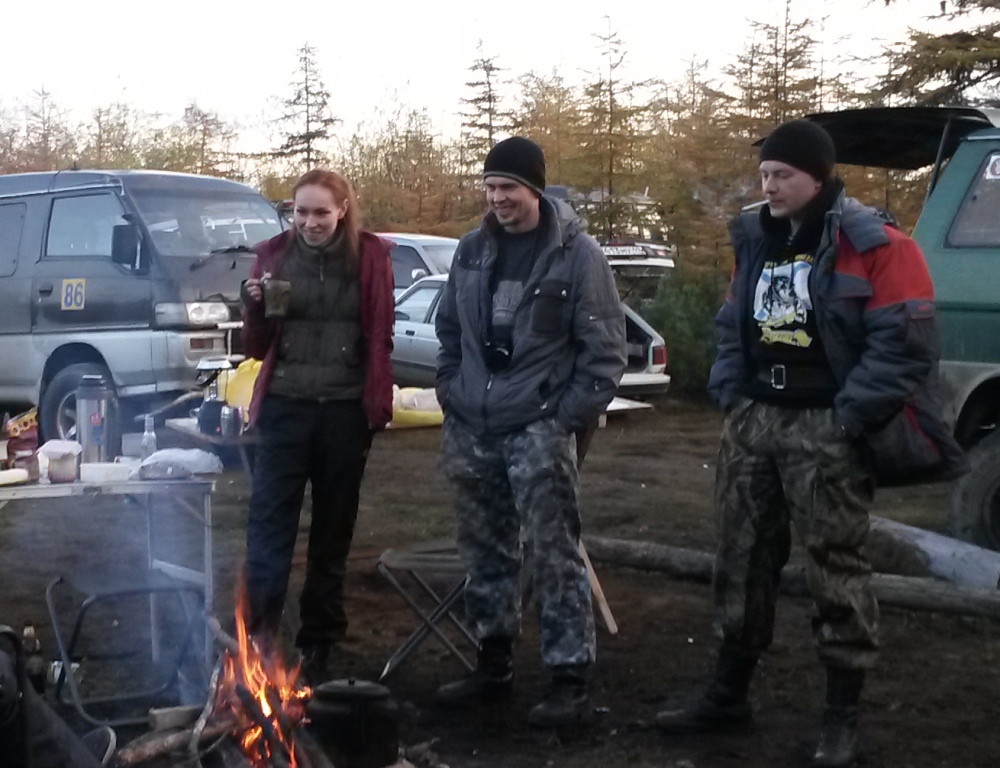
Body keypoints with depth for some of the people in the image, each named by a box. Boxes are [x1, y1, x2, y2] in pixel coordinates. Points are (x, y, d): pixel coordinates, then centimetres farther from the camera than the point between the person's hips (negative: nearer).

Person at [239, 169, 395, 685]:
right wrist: (255, 306, -13)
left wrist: (379, 403, -4)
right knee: (268, 523, -4)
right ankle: (258, 637, 2)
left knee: (333, 529, 10)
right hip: (285, 405, 0)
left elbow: (380, 338, 4)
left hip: (345, 409, 0)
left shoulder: (370, 255, 0)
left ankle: (318, 644, 21)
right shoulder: (274, 254, 4)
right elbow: (256, 346, 7)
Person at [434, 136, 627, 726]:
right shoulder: (473, 250, 9)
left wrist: (570, 418, -13)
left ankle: (571, 681, 3)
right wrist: (451, 394, 9)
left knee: (555, 556, -4)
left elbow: (605, 348, -8)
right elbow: (450, 330, 19)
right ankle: (494, 662, 28)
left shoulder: (577, 253, -8)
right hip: (471, 429, 6)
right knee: (485, 551, 14)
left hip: (540, 430, -6)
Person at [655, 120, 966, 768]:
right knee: (742, 558, 12)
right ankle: (729, 694, 25)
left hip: (826, 429, -6)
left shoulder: (875, 246, -10)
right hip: (753, 422, 7)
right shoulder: (755, 241, 11)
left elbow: (903, 343, -15)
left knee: (837, 569, 0)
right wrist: (731, 395, 8)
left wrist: (848, 420, -16)